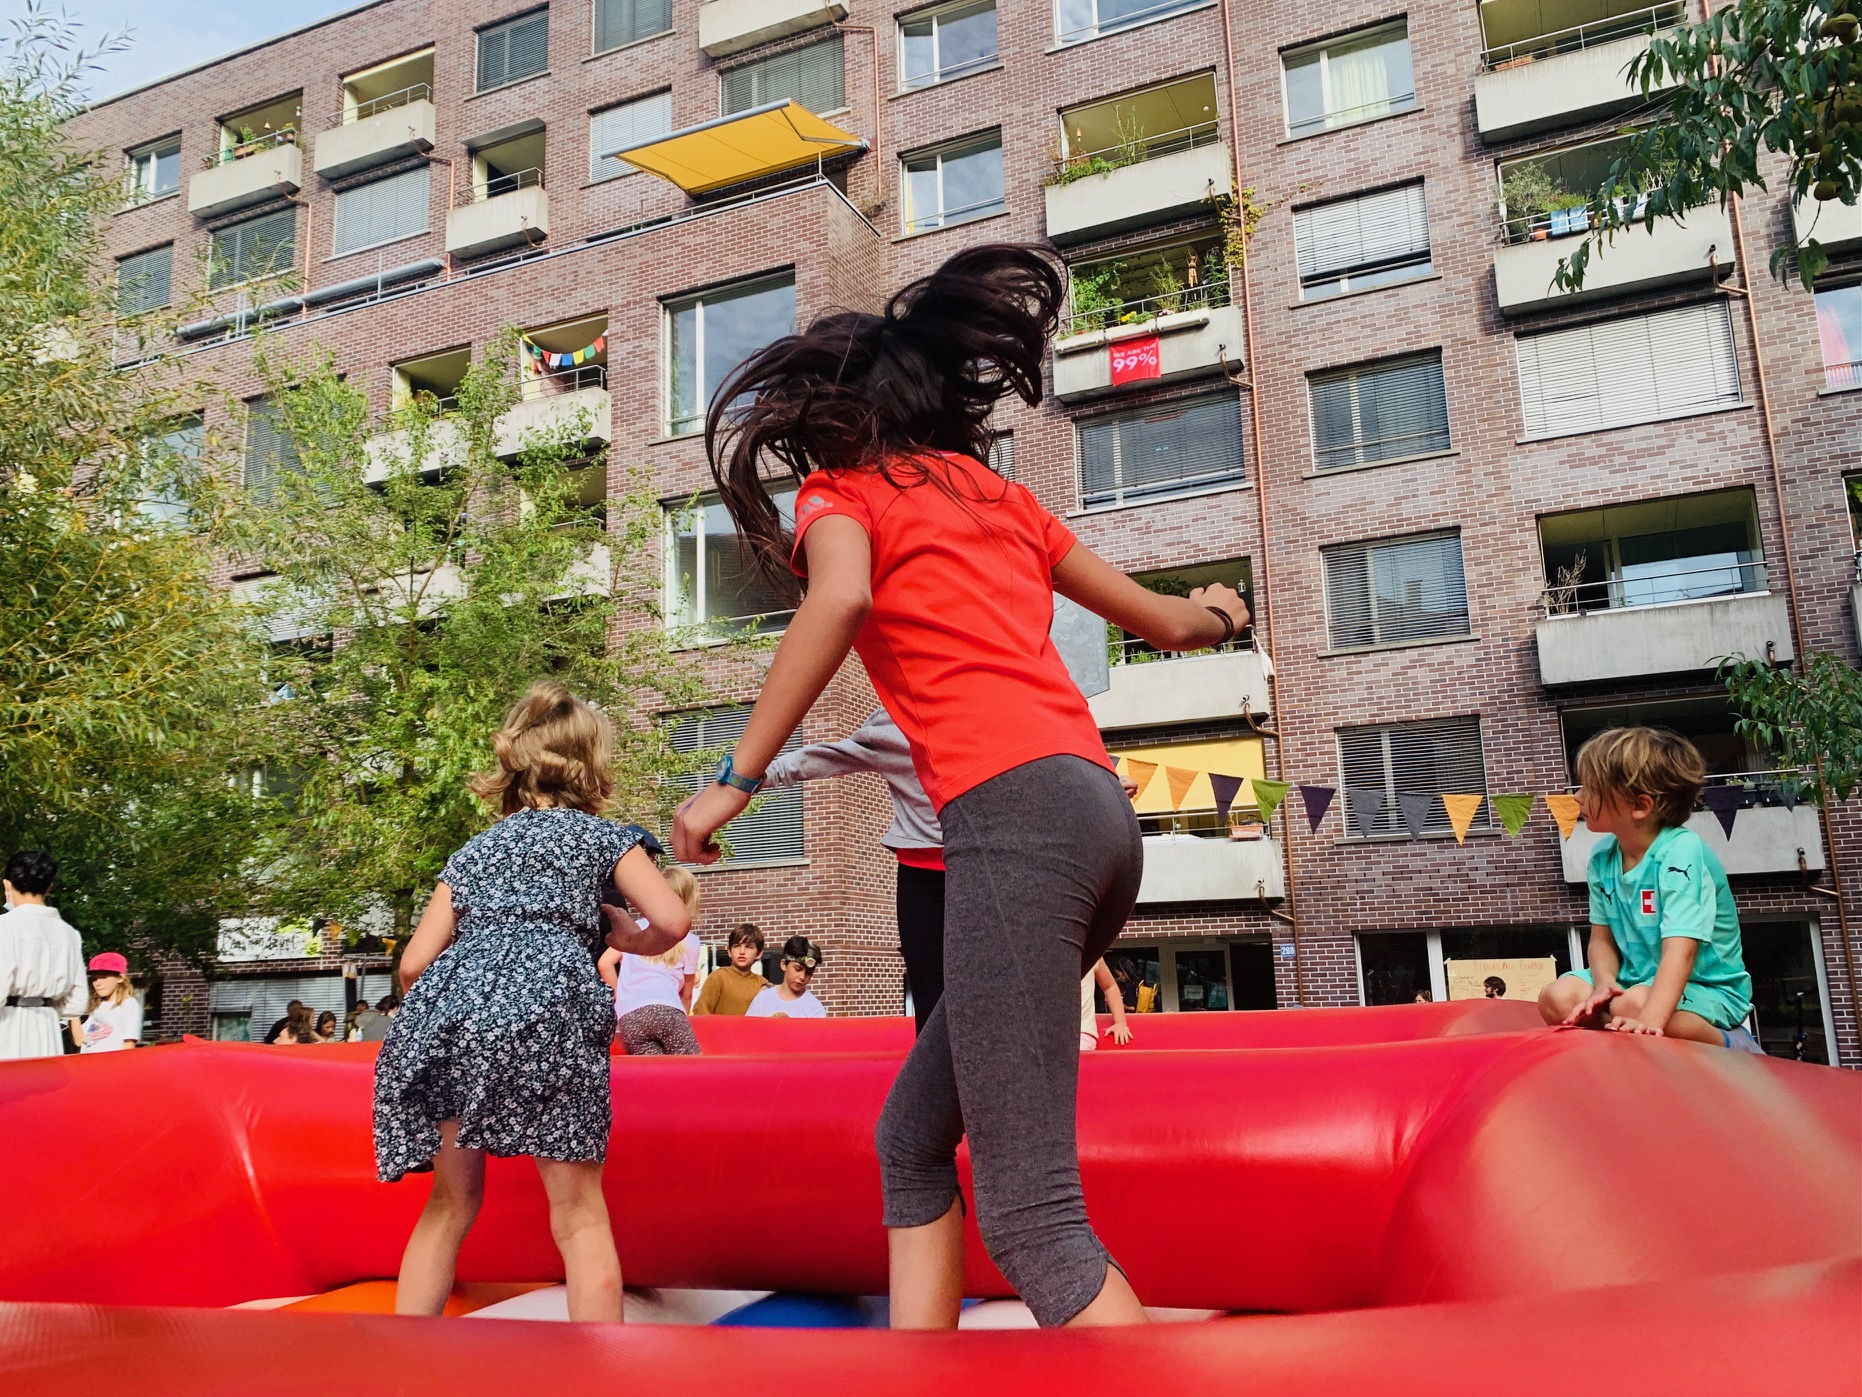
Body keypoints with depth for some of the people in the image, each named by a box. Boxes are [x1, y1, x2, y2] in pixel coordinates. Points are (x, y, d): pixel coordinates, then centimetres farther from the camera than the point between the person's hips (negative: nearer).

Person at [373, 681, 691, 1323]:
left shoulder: (474, 849, 29)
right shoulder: (604, 835, 20)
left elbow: (414, 962, 20)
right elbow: (673, 920, 6)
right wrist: (627, 938, 27)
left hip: (445, 1005, 4)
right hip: (543, 1001, -4)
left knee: (450, 1205, 19)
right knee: (579, 1212, 2)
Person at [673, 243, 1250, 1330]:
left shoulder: (842, 490, 10)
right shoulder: (1004, 498, 26)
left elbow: (842, 595, -16)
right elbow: (1170, 625, 34)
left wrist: (738, 777, -11)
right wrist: (1212, 612, 58)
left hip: (1012, 811, -8)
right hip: (1100, 810, 8)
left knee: (1028, 1213, -8)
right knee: (912, 1141, 16)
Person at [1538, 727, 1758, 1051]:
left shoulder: (1681, 851, -22)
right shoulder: (1602, 857, 0)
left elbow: (1680, 950, -32)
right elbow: (1602, 938, 5)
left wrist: (1649, 1021, -45)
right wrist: (1604, 984, -19)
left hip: (1707, 987, -6)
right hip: (1636, 980, 6)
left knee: (1632, 1006, -35)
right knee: (1557, 998, -16)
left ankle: (1731, 1046, -10)